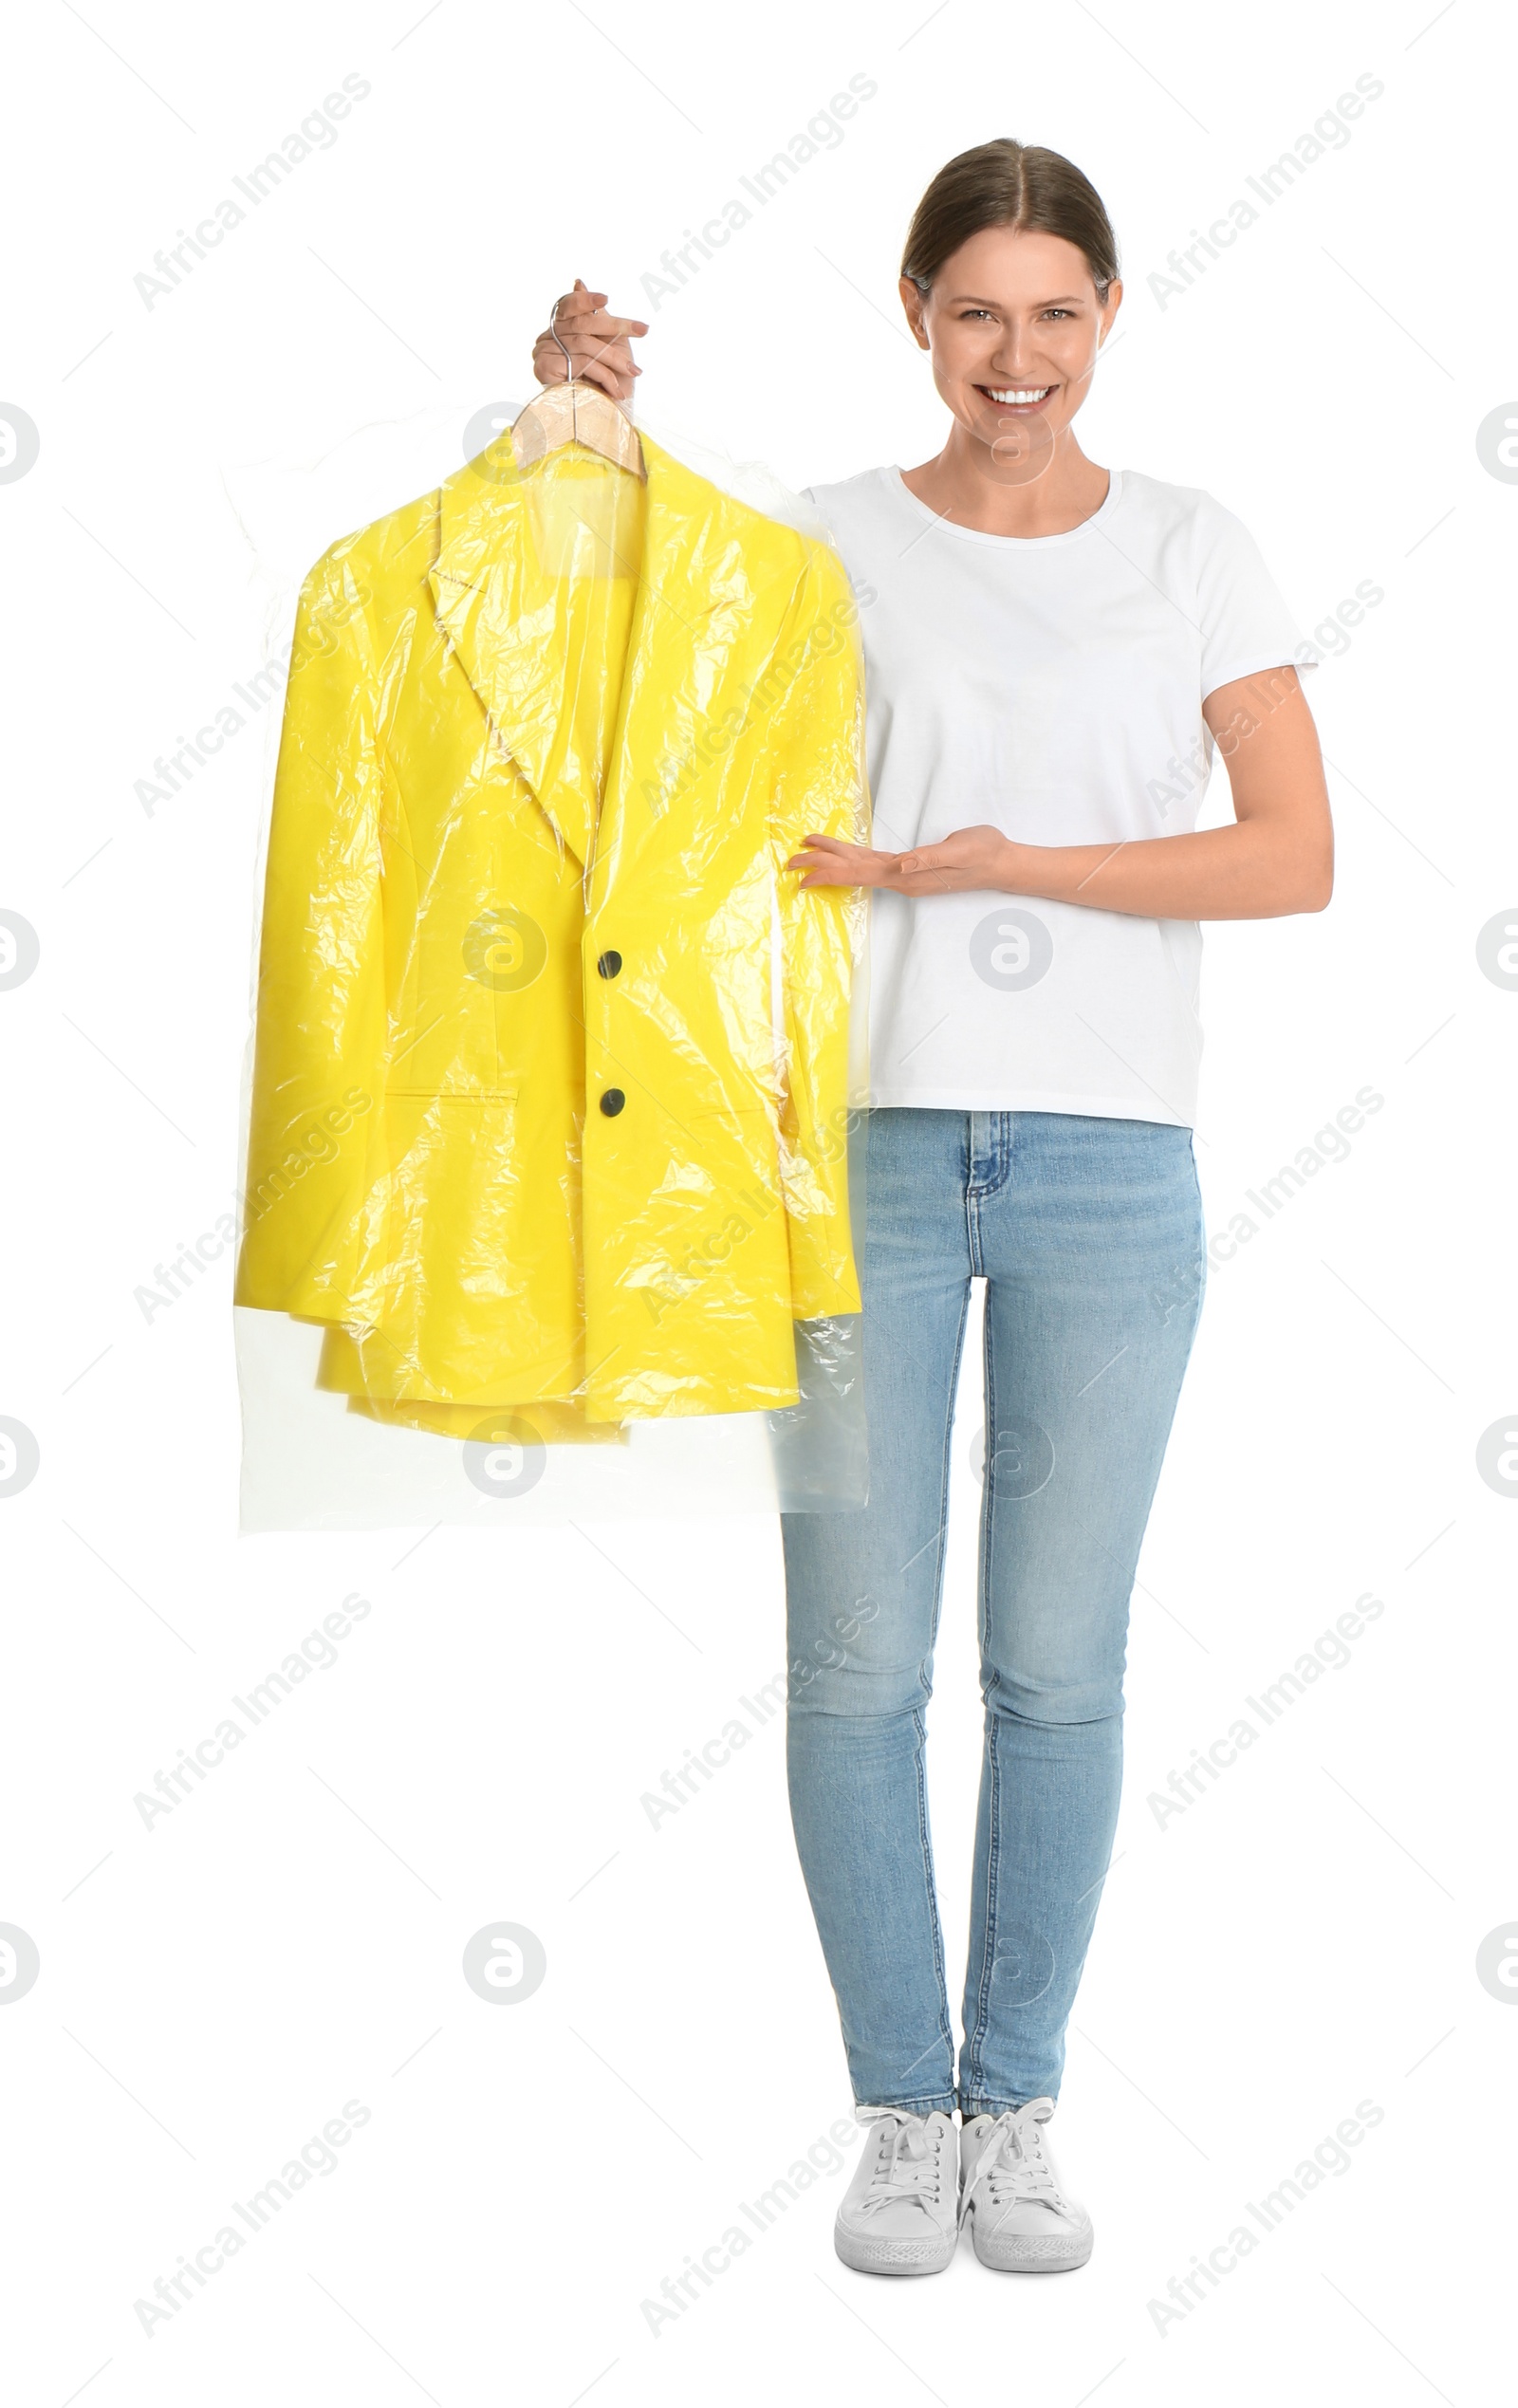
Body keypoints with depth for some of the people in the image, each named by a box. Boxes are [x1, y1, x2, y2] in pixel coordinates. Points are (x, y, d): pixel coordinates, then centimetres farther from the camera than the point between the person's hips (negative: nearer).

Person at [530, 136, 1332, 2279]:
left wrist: (1015, 861, -12)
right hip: (863, 1138, 0)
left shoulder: (1194, 551, 6)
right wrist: (582, 414, -10)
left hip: (1107, 1156, 0)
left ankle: (1017, 2106, 22)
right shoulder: (824, 548, 6)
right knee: (858, 1660, 2)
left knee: (1058, 1666, 5)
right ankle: (899, 2110, 20)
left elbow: (1297, 856, -4)